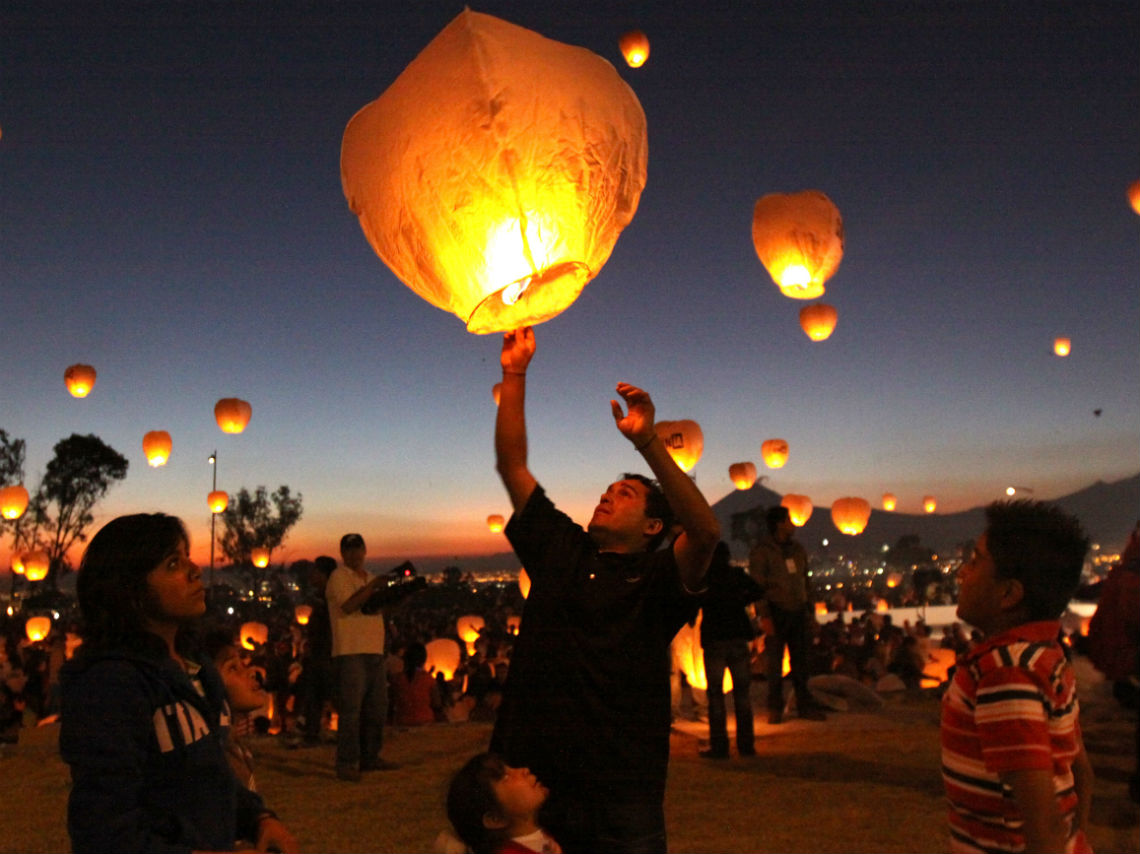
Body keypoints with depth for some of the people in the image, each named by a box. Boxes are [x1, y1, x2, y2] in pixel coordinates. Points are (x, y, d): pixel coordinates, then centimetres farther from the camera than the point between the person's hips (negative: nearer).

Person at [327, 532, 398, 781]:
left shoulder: (369, 579, 22)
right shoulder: (339, 576, -1)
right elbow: (347, 606, -16)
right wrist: (372, 586, -15)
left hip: (375, 652, 8)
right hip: (350, 652, -8)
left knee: (377, 708, 11)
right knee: (350, 710, -8)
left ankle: (369, 757, 21)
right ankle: (346, 764, -4)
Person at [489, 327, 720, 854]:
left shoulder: (657, 577, -2)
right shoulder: (559, 550, 11)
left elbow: (706, 530, -22)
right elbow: (512, 465, 11)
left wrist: (646, 441, -30)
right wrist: (514, 375, 5)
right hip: (530, 783, 4)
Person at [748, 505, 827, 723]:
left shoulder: (798, 550, 14)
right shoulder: (761, 552, -5)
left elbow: (805, 582, 19)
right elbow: (757, 585, -9)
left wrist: (809, 610, 13)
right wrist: (764, 615, -16)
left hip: (798, 613, 5)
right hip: (777, 613, -5)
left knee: (800, 660, 6)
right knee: (774, 662, 0)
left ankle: (804, 705, 15)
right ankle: (775, 708, 9)